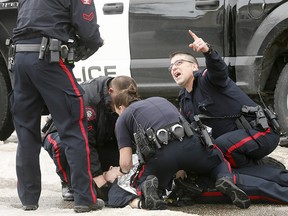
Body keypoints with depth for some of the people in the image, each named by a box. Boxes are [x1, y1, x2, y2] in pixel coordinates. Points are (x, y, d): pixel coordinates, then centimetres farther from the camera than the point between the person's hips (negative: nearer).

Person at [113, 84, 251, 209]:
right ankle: (226, 179, -6)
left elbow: (126, 163, 12)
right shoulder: (159, 100, 34)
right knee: (220, 164, 30)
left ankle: (148, 185, -10)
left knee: (140, 182, 26)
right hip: (190, 144, 3)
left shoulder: (122, 119, 20)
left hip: (161, 153, -3)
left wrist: (123, 170, 37)